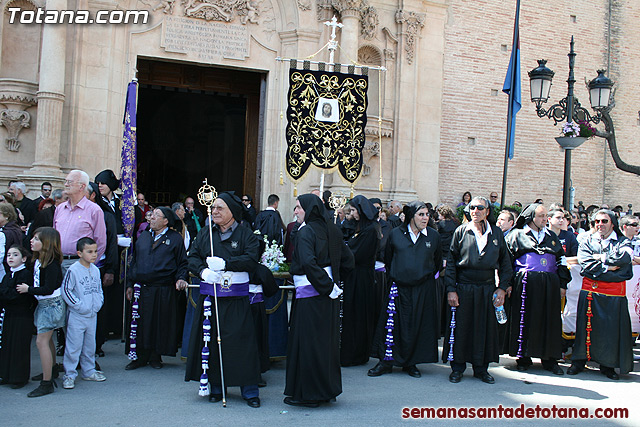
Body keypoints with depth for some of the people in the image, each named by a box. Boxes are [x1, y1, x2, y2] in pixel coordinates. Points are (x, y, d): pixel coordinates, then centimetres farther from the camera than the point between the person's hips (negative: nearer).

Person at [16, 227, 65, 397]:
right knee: (47, 338, 22)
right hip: (43, 304, 10)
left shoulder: (51, 264, -22)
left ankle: (47, 384, -6)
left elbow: (48, 289, -25)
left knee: (41, 341, -10)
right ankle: (52, 370, 42)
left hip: (51, 305, -10)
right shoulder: (38, 260, 6)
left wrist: (28, 289, -16)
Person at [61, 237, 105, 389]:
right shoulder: (73, 270, -14)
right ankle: (69, 374, 8)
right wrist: (79, 305, -15)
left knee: (90, 345, 15)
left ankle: (89, 371, 28)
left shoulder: (95, 270, 7)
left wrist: (99, 302, 5)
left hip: (92, 314, 6)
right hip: (77, 316, -6)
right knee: (74, 346, -2)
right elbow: (65, 290, -14)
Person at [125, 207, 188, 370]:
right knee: (140, 324, 4)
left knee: (160, 324, 1)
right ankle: (140, 357, 15)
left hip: (164, 291, -4)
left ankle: (156, 357, 14)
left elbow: (182, 263, 1)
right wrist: (130, 284, 12)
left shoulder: (175, 239, 2)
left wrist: (181, 278, -16)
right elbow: (134, 261, 18)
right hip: (141, 290, 4)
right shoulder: (143, 237, 16)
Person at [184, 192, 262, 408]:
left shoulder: (245, 234, 2)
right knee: (211, 340, 4)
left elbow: (252, 259, -9)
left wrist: (225, 263, -17)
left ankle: (250, 390, 4)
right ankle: (215, 387, 17)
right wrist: (203, 270, -12)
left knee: (241, 340, -4)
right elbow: (193, 257, 9)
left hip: (236, 297, -3)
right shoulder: (205, 233, 13)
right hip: (209, 295, 3)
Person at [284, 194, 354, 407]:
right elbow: (348, 260, 12)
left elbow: (308, 262, -29)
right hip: (328, 294, 8)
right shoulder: (331, 230, 8)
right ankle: (328, 388, 26)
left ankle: (308, 393, 9)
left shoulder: (305, 232, -14)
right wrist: (331, 280, 15)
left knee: (307, 343, 1)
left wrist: (326, 285, -20)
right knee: (327, 340, 15)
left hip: (309, 294, -8)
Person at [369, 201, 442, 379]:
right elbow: (388, 259, 13)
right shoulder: (396, 234, 0)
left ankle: (410, 363, 18)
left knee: (418, 326, 5)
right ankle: (386, 361, 10)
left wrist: (427, 277, 12)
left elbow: (437, 262, 14)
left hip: (424, 289, 1)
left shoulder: (433, 236, 2)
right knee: (392, 324, -1)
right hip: (399, 288, -1)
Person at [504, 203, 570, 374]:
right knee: (525, 321, -2)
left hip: (550, 285, 4)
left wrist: (562, 284, 12)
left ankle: (549, 359, 12)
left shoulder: (552, 236, 19)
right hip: (526, 284, -4)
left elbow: (561, 260, 20)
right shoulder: (517, 235, 6)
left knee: (550, 321, 4)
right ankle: (523, 358, 8)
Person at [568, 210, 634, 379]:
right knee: (586, 326, 1)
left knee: (612, 327, 1)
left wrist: (600, 257, -6)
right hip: (590, 290, 1)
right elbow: (586, 263, -4)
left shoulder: (622, 242, 9)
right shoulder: (587, 242, 12)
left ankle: (608, 365, 13)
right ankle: (579, 361, 12)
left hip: (614, 293, 0)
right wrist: (608, 267, -10)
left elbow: (624, 257, -12)